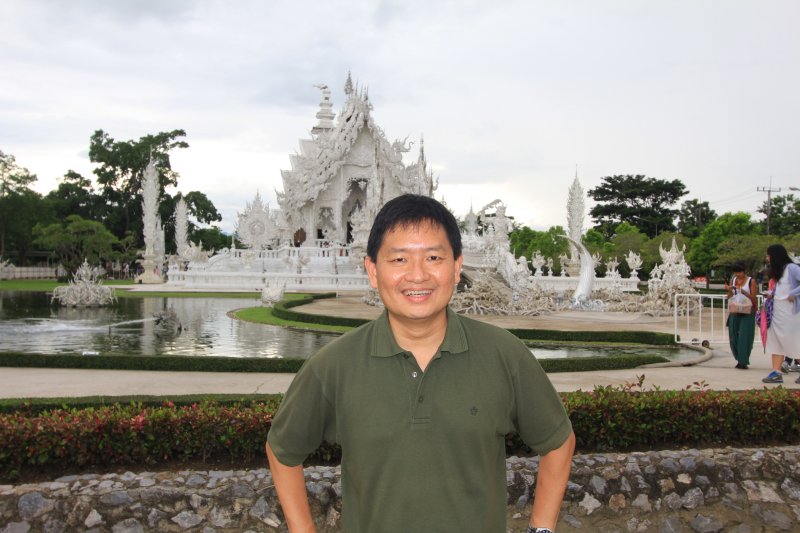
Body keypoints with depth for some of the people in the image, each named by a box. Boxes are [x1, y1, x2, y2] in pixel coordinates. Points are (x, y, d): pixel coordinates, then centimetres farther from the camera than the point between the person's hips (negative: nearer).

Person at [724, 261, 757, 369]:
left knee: (745, 336, -7)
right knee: (734, 336, 4)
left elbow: (754, 297, -5)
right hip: (735, 312, 4)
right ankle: (739, 359, 18)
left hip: (747, 312, -4)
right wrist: (729, 290, -8)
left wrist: (744, 292, -19)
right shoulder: (733, 280, 9)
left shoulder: (751, 281, -4)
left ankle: (743, 361, -4)